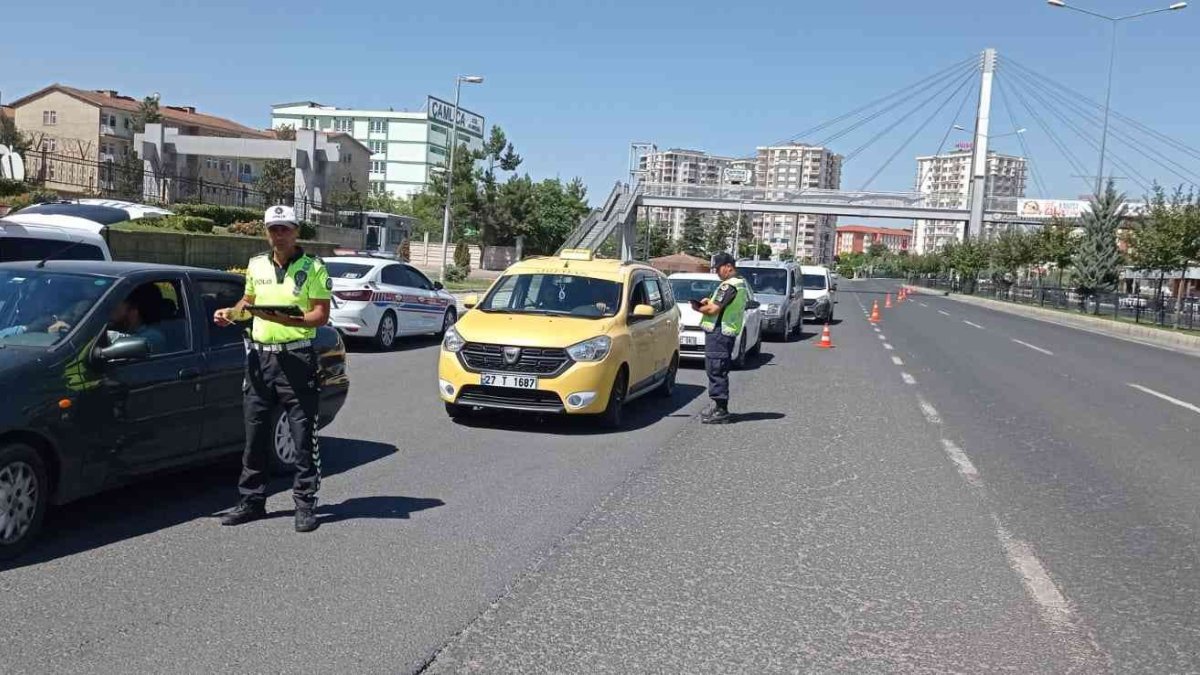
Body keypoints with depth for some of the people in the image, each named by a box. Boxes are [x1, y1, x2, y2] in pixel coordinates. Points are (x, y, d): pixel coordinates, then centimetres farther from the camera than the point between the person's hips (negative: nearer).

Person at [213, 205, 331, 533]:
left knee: (303, 435, -2)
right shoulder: (256, 265, 14)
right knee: (255, 433, 10)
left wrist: (290, 320, -25)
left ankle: (305, 502, 6)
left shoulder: (313, 268, -3)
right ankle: (252, 500, 20)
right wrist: (230, 313, 7)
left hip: (296, 357, -5)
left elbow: (321, 314, -9)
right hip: (260, 356, 5)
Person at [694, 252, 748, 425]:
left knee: (716, 371, -8)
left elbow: (713, 309, -20)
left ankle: (721, 411, -7)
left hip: (718, 333, -11)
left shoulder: (729, 286, -16)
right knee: (718, 371, 16)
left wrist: (698, 308, -3)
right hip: (728, 333, 11)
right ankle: (718, 407, 22)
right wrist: (709, 302, 8)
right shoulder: (741, 284, 17)